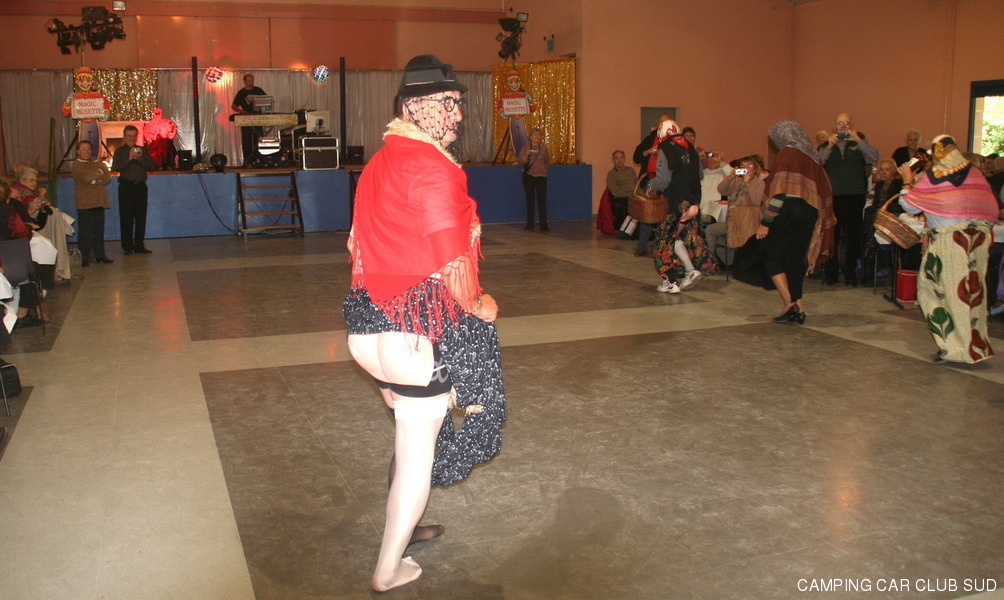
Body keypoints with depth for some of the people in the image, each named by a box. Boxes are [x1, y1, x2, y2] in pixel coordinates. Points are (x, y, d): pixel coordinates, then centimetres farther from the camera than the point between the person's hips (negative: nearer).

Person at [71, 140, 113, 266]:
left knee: (99, 229, 6)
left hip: (99, 201, 5)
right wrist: (99, 173, 1)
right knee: (85, 231, -6)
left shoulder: (98, 163, 16)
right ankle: (84, 258, -3)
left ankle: (100, 255, 14)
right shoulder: (76, 165, 1)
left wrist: (94, 180, -9)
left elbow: (107, 178, 3)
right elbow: (86, 178, -14)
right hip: (84, 203, -5)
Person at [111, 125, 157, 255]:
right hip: (126, 186, -3)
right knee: (126, 218, -3)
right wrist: (129, 159, -17)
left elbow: (153, 167, 6)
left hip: (141, 186, 3)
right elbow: (115, 167, -8)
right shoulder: (120, 151, 6)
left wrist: (141, 160, -10)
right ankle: (127, 246, 2)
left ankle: (139, 246, 8)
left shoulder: (143, 150, 14)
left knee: (141, 217, 2)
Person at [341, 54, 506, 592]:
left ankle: (402, 528, 45)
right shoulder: (432, 166, -17)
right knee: (419, 451, 7)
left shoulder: (377, 164, 13)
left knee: (412, 431, 29)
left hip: (373, 324, 9)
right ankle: (389, 570, 21)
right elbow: (454, 260, -20)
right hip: (420, 330, -9)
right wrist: (478, 305, -3)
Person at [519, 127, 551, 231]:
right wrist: (526, 155, -20)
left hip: (541, 176, 0)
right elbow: (521, 163, -6)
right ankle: (529, 225, 11)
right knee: (530, 200, 5)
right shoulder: (525, 148, -1)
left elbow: (548, 161, 16)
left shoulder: (543, 148, 2)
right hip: (528, 176, 0)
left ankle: (544, 225, -1)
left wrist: (543, 169, 9)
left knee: (542, 201, -4)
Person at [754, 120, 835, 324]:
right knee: (795, 259, 12)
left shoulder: (786, 154, -5)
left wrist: (765, 222, -14)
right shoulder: (813, 156, 16)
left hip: (787, 213, -7)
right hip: (810, 214, 7)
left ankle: (789, 304, -9)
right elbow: (824, 191, 16)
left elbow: (779, 191, -14)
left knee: (771, 255, 2)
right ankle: (797, 308, 10)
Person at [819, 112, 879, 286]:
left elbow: (874, 158, -5)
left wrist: (858, 140, -13)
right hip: (832, 196, 0)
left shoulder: (859, 144, 11)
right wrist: (829, 146, -15)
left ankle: (850, 273, 9)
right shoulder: (826, 146, 12)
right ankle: (831, 272, 10)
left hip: (855, 195, 0)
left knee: (852, 235, 2)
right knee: (832, 235, 1)